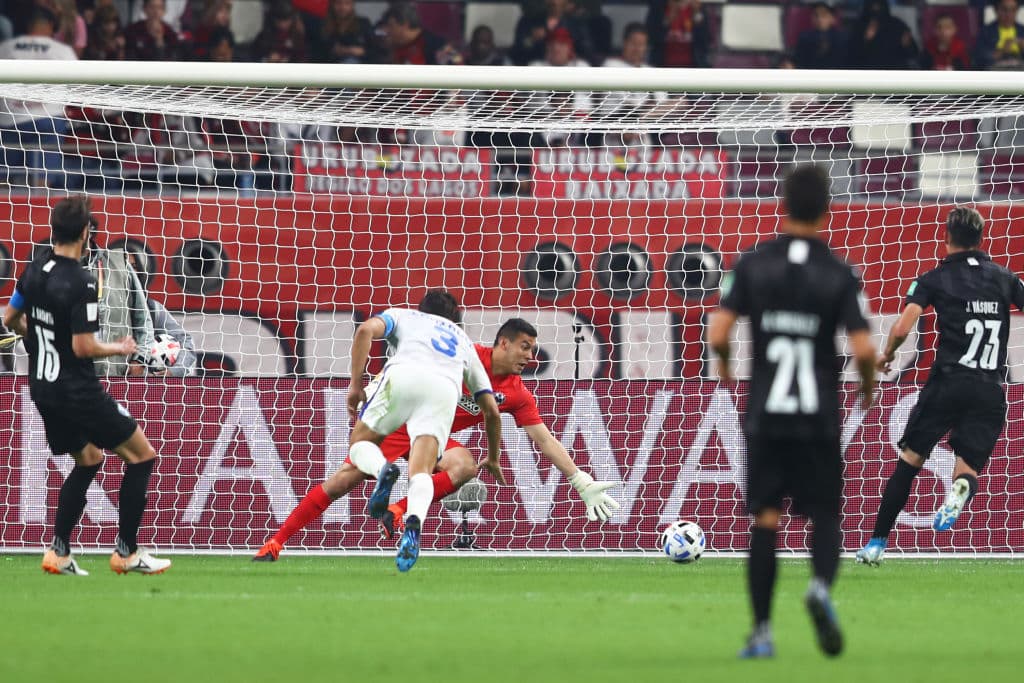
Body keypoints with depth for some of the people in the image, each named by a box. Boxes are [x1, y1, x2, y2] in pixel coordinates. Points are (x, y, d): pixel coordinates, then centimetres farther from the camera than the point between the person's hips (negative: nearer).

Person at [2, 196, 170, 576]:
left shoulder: (35, 269, 2)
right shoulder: (81, 284, -22)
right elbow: (84, 347, -22)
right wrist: (120, 348, -5)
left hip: (42, 387, 8)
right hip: (77, 389, -8)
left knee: (88, 460, 24)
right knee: (142, 455, 3)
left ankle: (58, 552, 15)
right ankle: (126, 552, 2)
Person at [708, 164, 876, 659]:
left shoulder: (753, 264, -1)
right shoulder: (839, 275, -4)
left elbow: (717, 331, -8)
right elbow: (863, 347, -12)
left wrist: (724, 364, 14)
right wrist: (868, 382, 10)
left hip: (765, 415, 1)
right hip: (819, 418, -1)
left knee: (765, 520, 6)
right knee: (825, 515, 10)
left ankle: (762, 632, 2)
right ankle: (822, 585, -21)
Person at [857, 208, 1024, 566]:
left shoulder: (935, 279, 2)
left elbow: (902, 327, -7)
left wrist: (887, 355, 12)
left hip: (948, 382, -2)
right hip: (991, 391, 2)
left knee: (909, 460, 9)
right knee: (969, 469, 5)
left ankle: (876, 543, 7)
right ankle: (961, 489, -33)